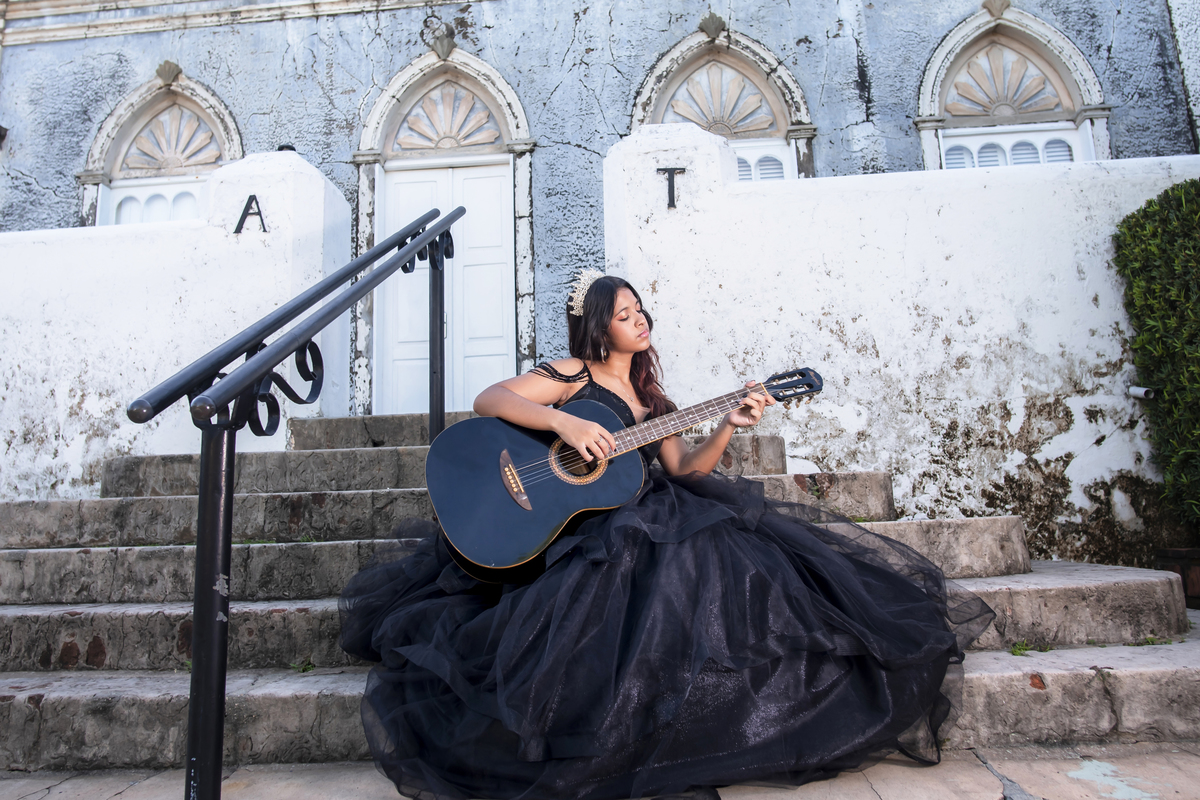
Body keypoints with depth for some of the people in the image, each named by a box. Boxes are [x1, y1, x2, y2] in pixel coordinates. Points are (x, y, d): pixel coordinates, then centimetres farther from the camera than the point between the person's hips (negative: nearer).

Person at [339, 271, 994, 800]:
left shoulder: (649, 394, 21)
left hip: (652, 517, 7)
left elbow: (684, 468, 13)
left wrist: (726, 428, -2)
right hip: (583, 523, -6)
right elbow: (487, 400, -11)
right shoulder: (572, 375, 2)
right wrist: (563, 422, -23)